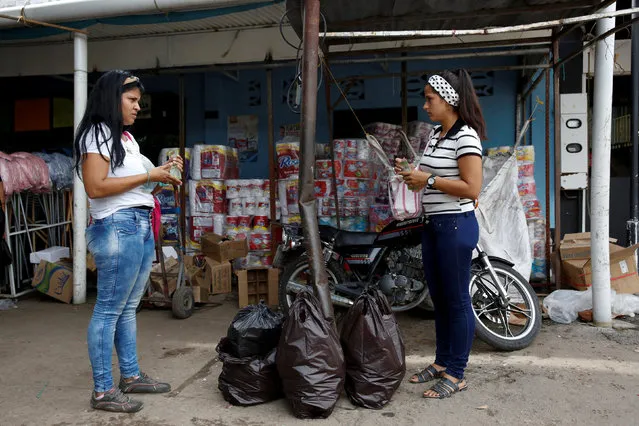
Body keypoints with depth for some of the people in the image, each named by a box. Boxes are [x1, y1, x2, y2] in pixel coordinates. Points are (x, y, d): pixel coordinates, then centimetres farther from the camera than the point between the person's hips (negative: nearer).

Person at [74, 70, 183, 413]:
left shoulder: (126, 137, 20)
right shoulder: (96, 134, -7)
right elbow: (96, 187, -18)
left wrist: (161, 173, 8)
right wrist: (148, 176, -15)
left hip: (142, 226, 9)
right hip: (117, 227, -9)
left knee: (128, 307, 14)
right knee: (108, 310, -3)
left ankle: (131, 376, 24)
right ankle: (102, 391, 7)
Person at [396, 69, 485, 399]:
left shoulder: (465, 136, -13)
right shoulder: (435, 134, 13)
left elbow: (471, 188, -20)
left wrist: (428, 180, -18)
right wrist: (413, 174, 4)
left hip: (456, 225, -9)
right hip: (432, 224, 9)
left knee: (457, 300, 1)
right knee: (438, 298, 16)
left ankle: (456, 375, 14)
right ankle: (442, 362, 30)